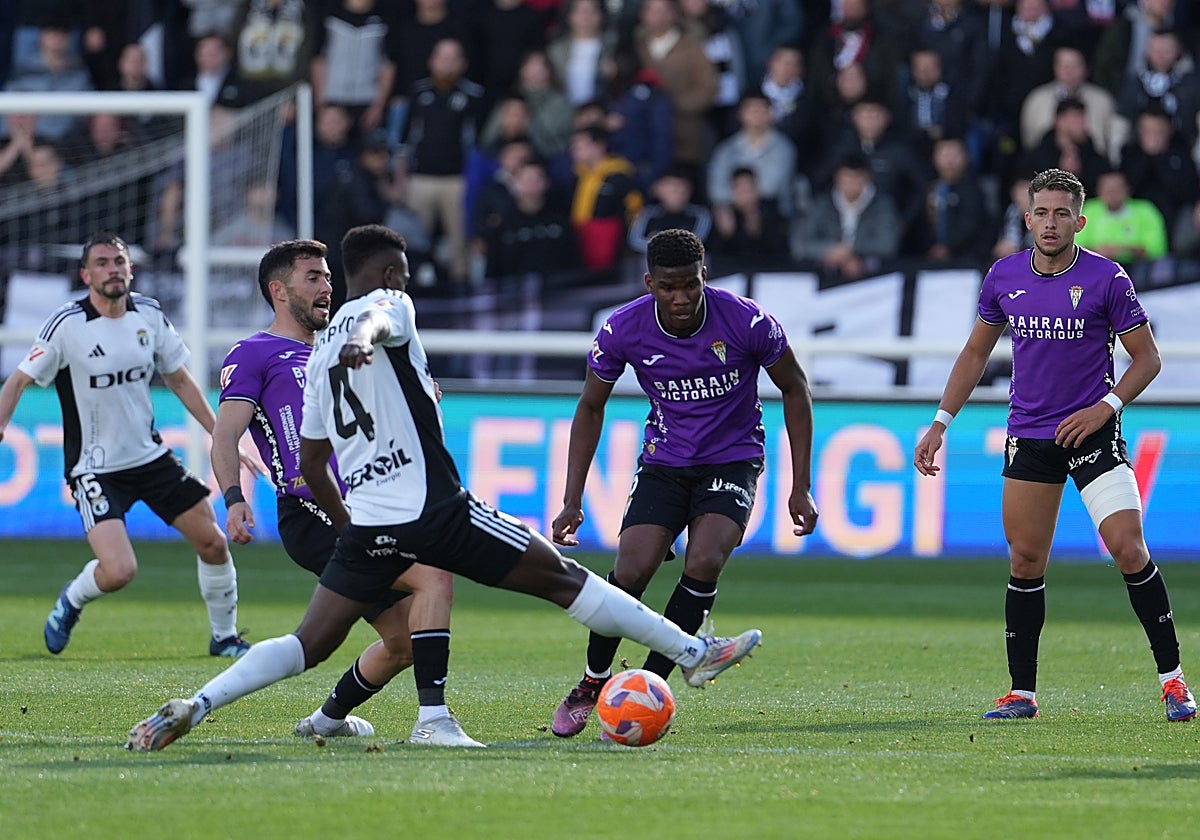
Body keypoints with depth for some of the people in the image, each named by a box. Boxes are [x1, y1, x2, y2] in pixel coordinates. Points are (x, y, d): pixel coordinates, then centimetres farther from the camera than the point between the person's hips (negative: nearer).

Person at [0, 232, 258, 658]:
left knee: (213, 542, 3)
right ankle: (72, 600, 14)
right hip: (95, 470, -5)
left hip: (151, 457, 5)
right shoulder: (67, 324, -15)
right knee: (119, 571, -21)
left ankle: (224, 636, 25)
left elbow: (180, 381, 11)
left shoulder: (149, 315, 0)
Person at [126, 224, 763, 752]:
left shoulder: (320, 352, 21)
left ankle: (191, 708, -12)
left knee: (309, 646, 5)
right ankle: (694, 652, 5)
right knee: (561, 576, 1)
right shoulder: (391, 305, 0)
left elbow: (312, 462, 25)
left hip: (366, 522, 7)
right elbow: (374, 318, -27)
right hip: (433, 509, -7)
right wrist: (364, 338, -51)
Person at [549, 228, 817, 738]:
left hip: (733, 460, -1)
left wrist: (800, 488, -6)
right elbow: (590, 408, 2)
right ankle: (591, 684, 9)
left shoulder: (747, 322, -21)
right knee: (631, 571, -15)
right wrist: (572, 502, -2)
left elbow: (794, 390, -4)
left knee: (704, 563, -25)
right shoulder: (622, 331, -16)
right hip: (664, 461, 1)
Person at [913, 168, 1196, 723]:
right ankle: (1022, 693, 11)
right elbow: (976, 352, 17)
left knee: (1128, 548, -15)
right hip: (1028, 437, 4)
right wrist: (941, 423, 12)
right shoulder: (1004, 277, 4)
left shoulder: (1106, 279, -8)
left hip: (1092, 433, -4)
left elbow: (1147, 356, -1)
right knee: (1025, 561, 3)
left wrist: (1107, 406, -15)